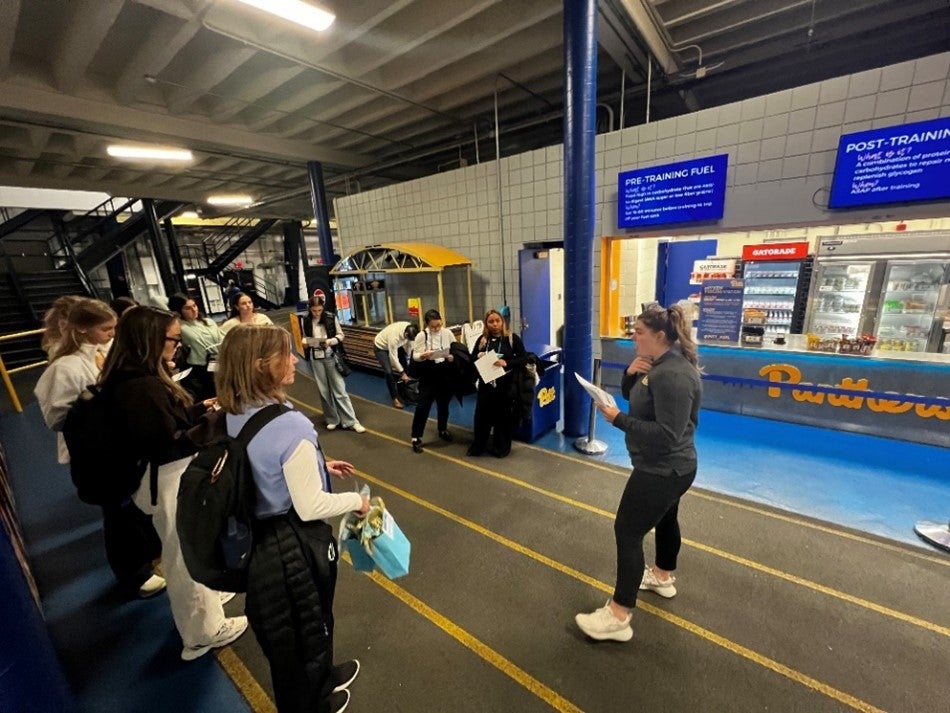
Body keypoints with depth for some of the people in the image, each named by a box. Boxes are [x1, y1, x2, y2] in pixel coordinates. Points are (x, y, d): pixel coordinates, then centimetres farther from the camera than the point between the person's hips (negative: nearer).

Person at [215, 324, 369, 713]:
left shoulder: (233, 418, -6)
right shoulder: (291, 426, -32)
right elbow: (310, 507, -27)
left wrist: (317, 466, 8)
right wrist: (356, 501, -12)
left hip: (258, 538, 8)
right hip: (295, 544, -8)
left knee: (282, 629, 31)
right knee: (308, 628, 23)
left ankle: (321, 679, 58)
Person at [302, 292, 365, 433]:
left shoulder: (331, 317, -7)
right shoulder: (306, 321, 0)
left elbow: (340, 335, 0)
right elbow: (306, 338, 12)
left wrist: (331, 341, -18)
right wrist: (305, 341, -11)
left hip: (331, 356, -2)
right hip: (315, 358, 2)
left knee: (339, 389, -1)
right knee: (324, 391, 9)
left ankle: (351, 421, 5)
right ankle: (332, 419, 22)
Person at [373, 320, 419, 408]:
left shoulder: (410, 328, -26)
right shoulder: (394, 337, -42)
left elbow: (409, 343, -8)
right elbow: (393, 357, -32)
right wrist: (402, 373, -24)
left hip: (396, 345, 7)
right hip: (381, 347, -7)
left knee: (404, 365, 1)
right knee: (389, 372, -13)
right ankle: (395, 398, -2)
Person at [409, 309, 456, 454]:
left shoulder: (447, 333, -1)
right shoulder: (421, 336, -8)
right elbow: (414, 356, -6)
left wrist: (453, 357, -16)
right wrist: (422, 356, -28)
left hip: (445, 375, 3)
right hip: (428, 377, -3)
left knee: (443, 405, 17)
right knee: (422, 406, -2)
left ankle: (443, 430, 38)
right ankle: (416, 437, 10)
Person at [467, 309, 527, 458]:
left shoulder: (512, 338, -4)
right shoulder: (482, 339, 6)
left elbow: (524, 359, -7)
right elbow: (472, 359, 12)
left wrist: (506, 363, -22)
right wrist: (478, 356, -11)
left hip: (506, 385, -3)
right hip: (486, 384, 3)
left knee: (503, 417, 9)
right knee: (482, 415, 10)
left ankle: (501, 448, 26)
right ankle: (478, 446, 28)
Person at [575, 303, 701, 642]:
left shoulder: (673, 375, -29)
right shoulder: (660, 363, 3)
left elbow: (667, 435, -32)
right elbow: (634, 396, 10)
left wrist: (619, 420, -29)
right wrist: (631, 373, -10)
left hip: (663, 470, -11)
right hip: (665, 467, 11)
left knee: (627, 532, -4)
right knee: (664, 519, 27)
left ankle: (618, 616, 8)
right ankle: (663, 576, 51)